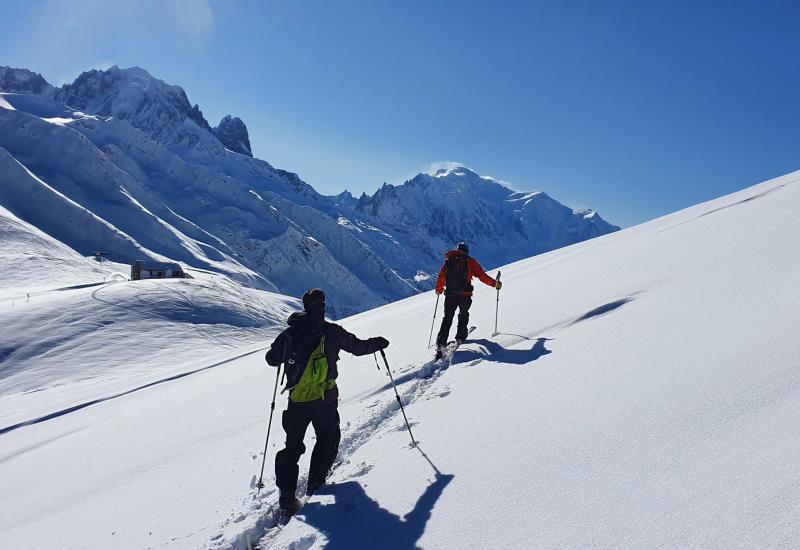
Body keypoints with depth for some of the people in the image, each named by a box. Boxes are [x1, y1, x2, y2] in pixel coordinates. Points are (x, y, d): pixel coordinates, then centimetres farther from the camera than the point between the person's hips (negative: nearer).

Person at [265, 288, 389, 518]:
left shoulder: (289, 333, 1)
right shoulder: (332, 331, -6)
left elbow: (272, 359, 10)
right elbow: (358, 347, 5)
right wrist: (378, 343, 24)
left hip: (296, 399, 3)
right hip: (324, 398, -2)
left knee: (292, 445, 12)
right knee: (328, 438, 21)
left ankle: (287, 496, 4)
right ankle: (316, 481, 19)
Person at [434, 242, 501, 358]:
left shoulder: (448, 261, 12)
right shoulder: (470, 261, 4)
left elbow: (440, 278, 12)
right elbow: (482, 275, -2)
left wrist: (439, 290, 28)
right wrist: (494, 283, 8)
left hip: (450, 295, 2)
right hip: (465, 295, -1)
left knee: (447, 319, 7)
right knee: (463, 315, 25)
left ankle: (441, 345, -4)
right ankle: (460, 338, 19)